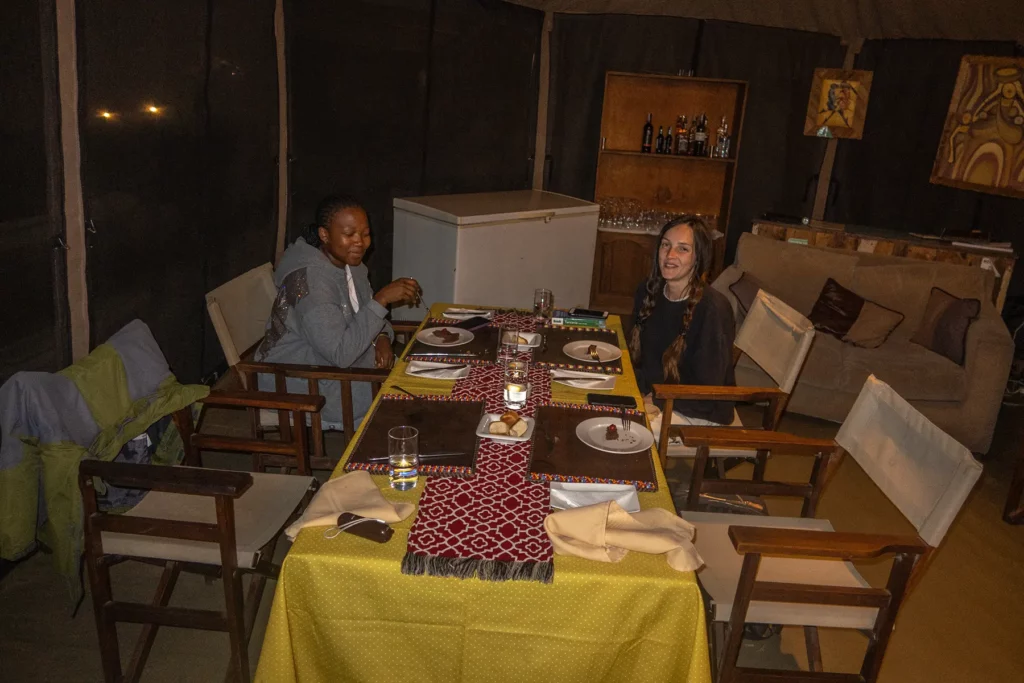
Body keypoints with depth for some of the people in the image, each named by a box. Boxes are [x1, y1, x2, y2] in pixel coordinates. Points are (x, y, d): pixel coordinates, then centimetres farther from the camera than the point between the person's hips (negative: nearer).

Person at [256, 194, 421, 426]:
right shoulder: (311, 279, -27)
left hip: (338, 362, 8)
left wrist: (382, 338, -9)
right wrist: (383, 299, -33)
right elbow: (340, 354, -33)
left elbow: (365, 313, 14)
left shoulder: (349, 261, -1)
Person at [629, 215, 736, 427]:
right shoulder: (649, 291, -1)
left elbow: (706, 392, -19)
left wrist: (655, 399, -18)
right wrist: (640, 392, -8)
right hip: (652, 395, 6)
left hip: (702, 416, -6)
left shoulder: (713, 308, -22)